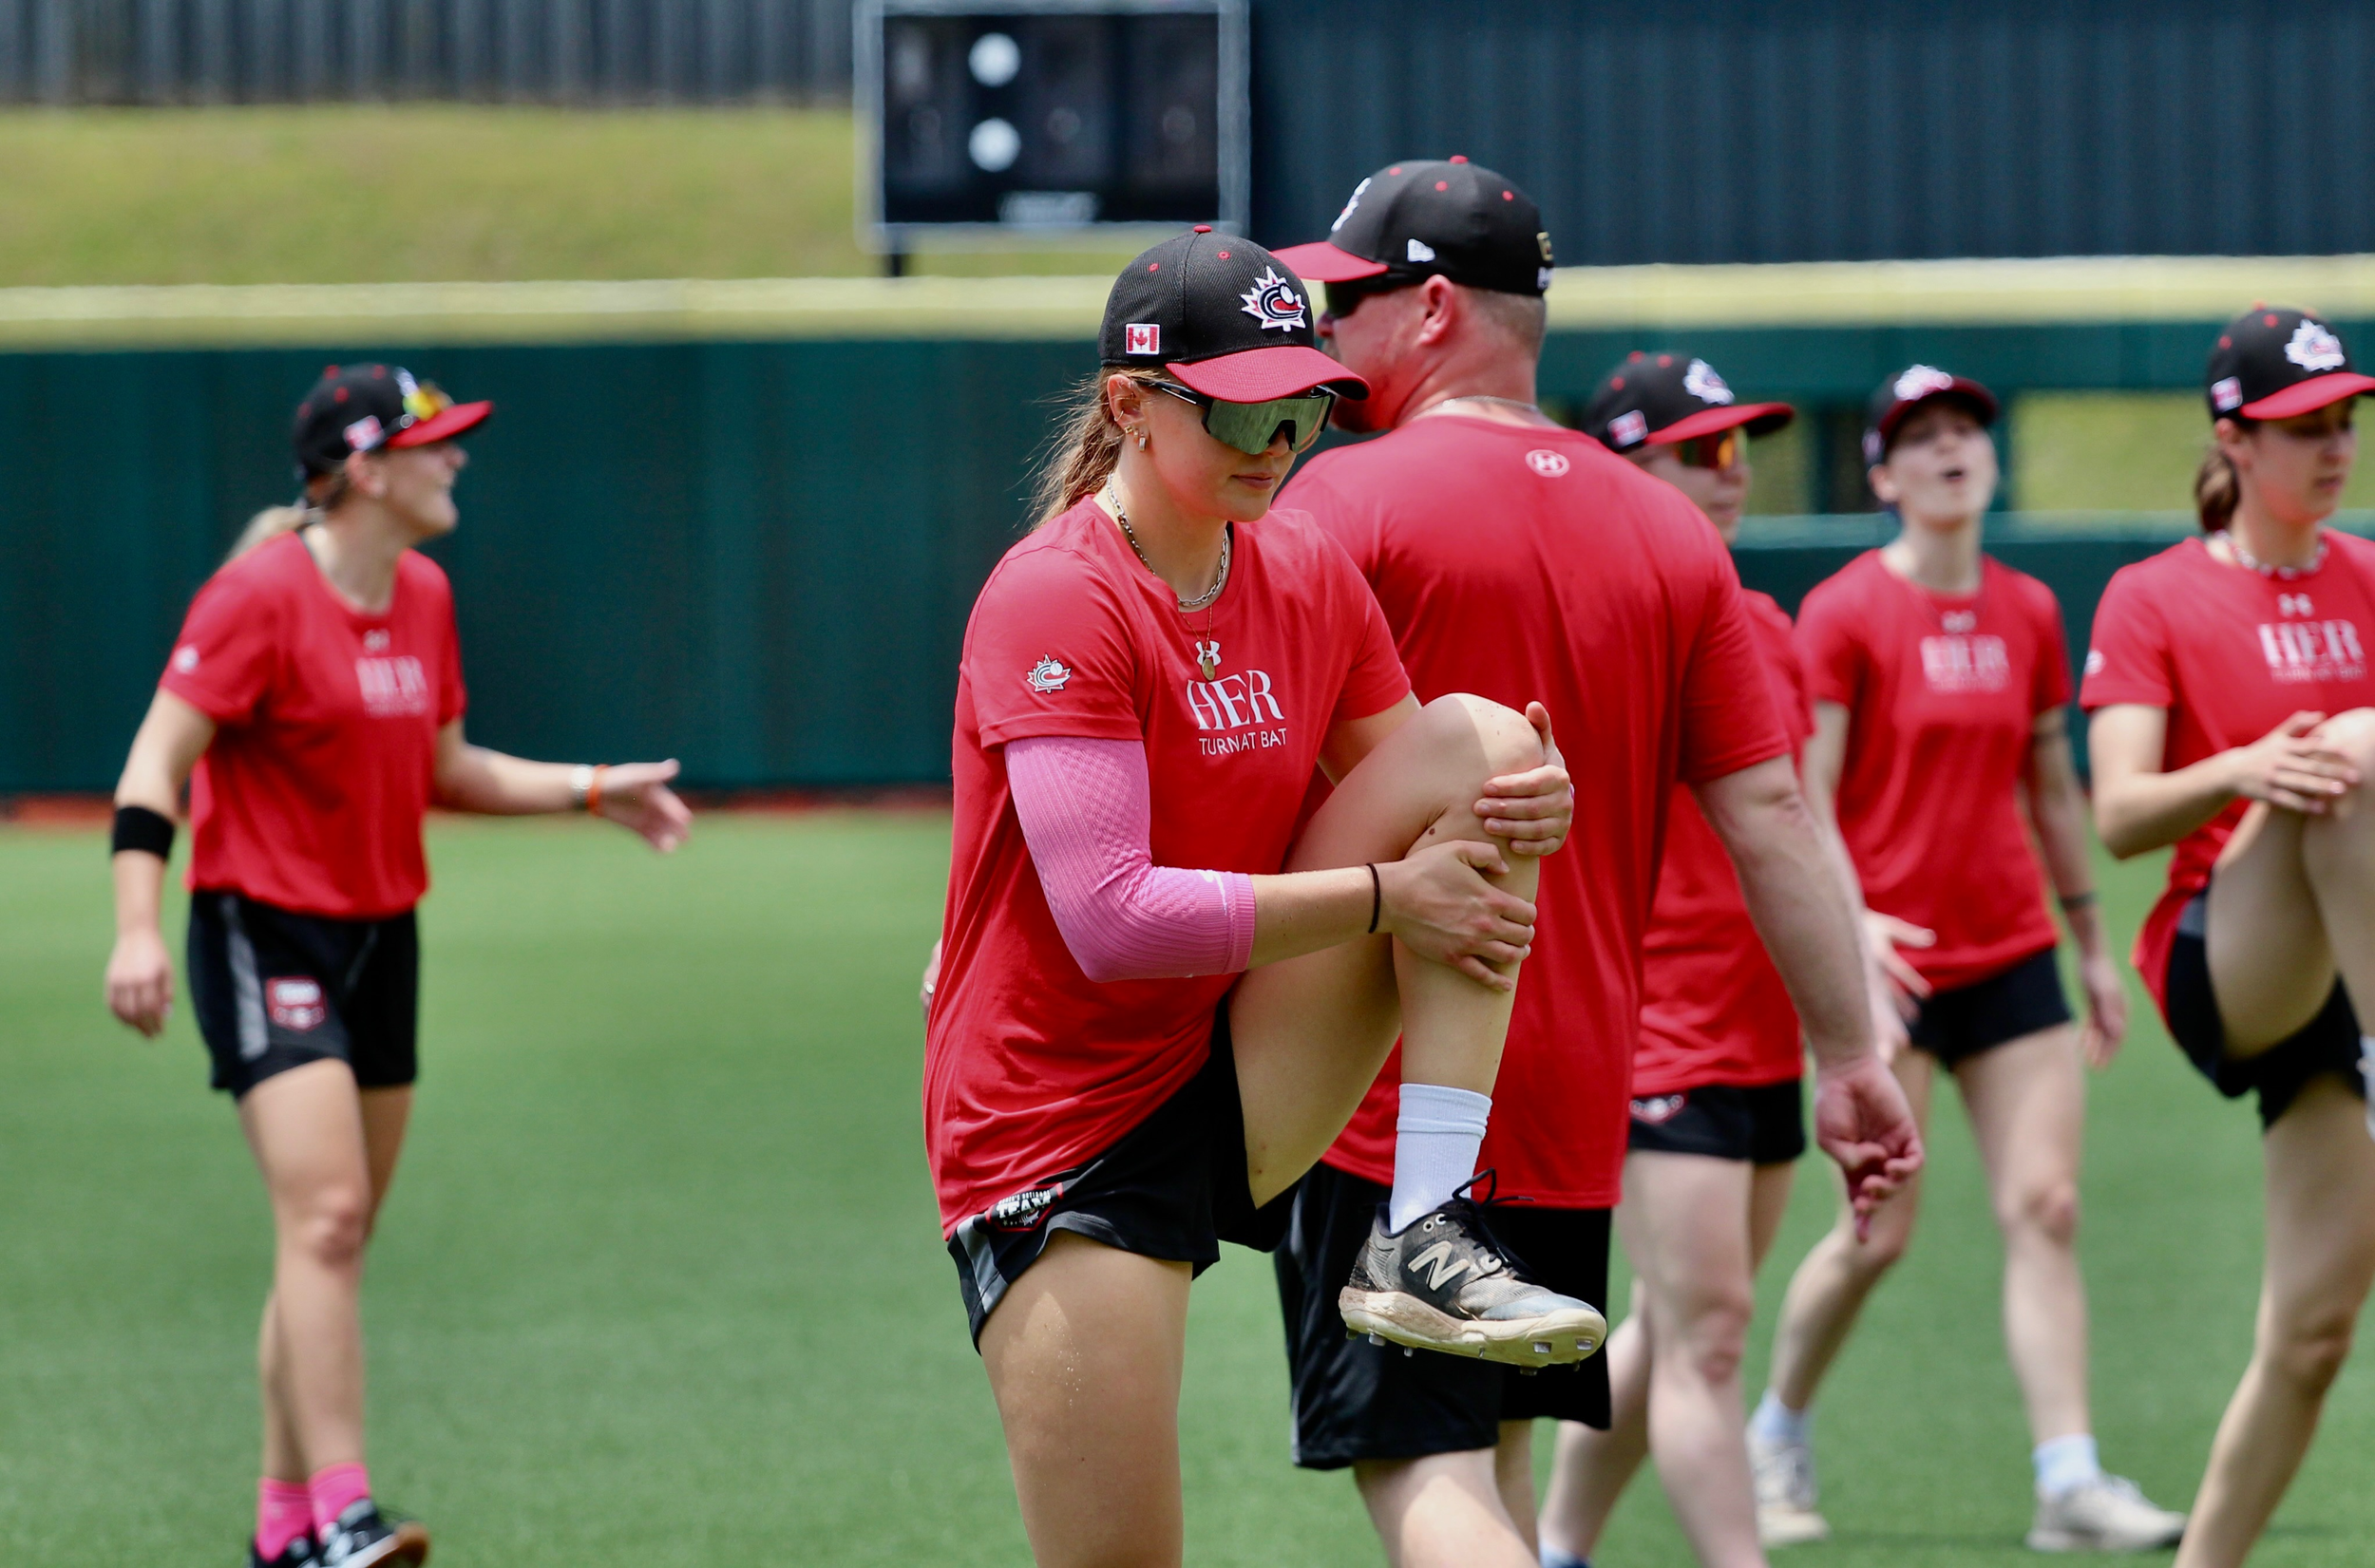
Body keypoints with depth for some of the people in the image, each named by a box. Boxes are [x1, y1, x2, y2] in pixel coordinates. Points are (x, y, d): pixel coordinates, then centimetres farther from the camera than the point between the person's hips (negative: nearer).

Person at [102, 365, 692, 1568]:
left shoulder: (423, 597, 10)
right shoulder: (260, 596, -15)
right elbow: (154, 764, -17)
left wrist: (591, 790, 12)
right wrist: (137, 928, -27)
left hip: (382, 936, 8)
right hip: (266, 935, -8)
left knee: (335, 1235, 10)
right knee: (324, 1217, -19)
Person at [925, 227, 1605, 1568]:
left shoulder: (1312, 575, 6)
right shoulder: (1057, 601, -15)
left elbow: (1420, 814, 12)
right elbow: (1111, 920, -23)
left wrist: (1527, 806, -12)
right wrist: (1385, 897, -19)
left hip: (1256, 1092, 6)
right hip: (1061, 1137, -6)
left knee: (1473, 739, -11)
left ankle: (1424, 1242, -16)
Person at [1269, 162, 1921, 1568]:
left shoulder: (1349, 499, -8)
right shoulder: (1670, 531, 9)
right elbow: (1769, 811, 6)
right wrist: (1852, 1056, 10)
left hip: (1387, 1081, -6)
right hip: (1576, 1087, 6)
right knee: (1495, 1451, 18)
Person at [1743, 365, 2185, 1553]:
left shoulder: (2028, 613, 9)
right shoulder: (1844, 613, -7)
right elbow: (1803, 794, -11)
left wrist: (2091, 944, 20)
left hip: (2012, 953, 5)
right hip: (1887, 961, -5)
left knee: (2046, 1208, -5)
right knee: (1879, 1232, -2)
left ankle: (2069, 1484, -8)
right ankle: (1777, 1432, 22)